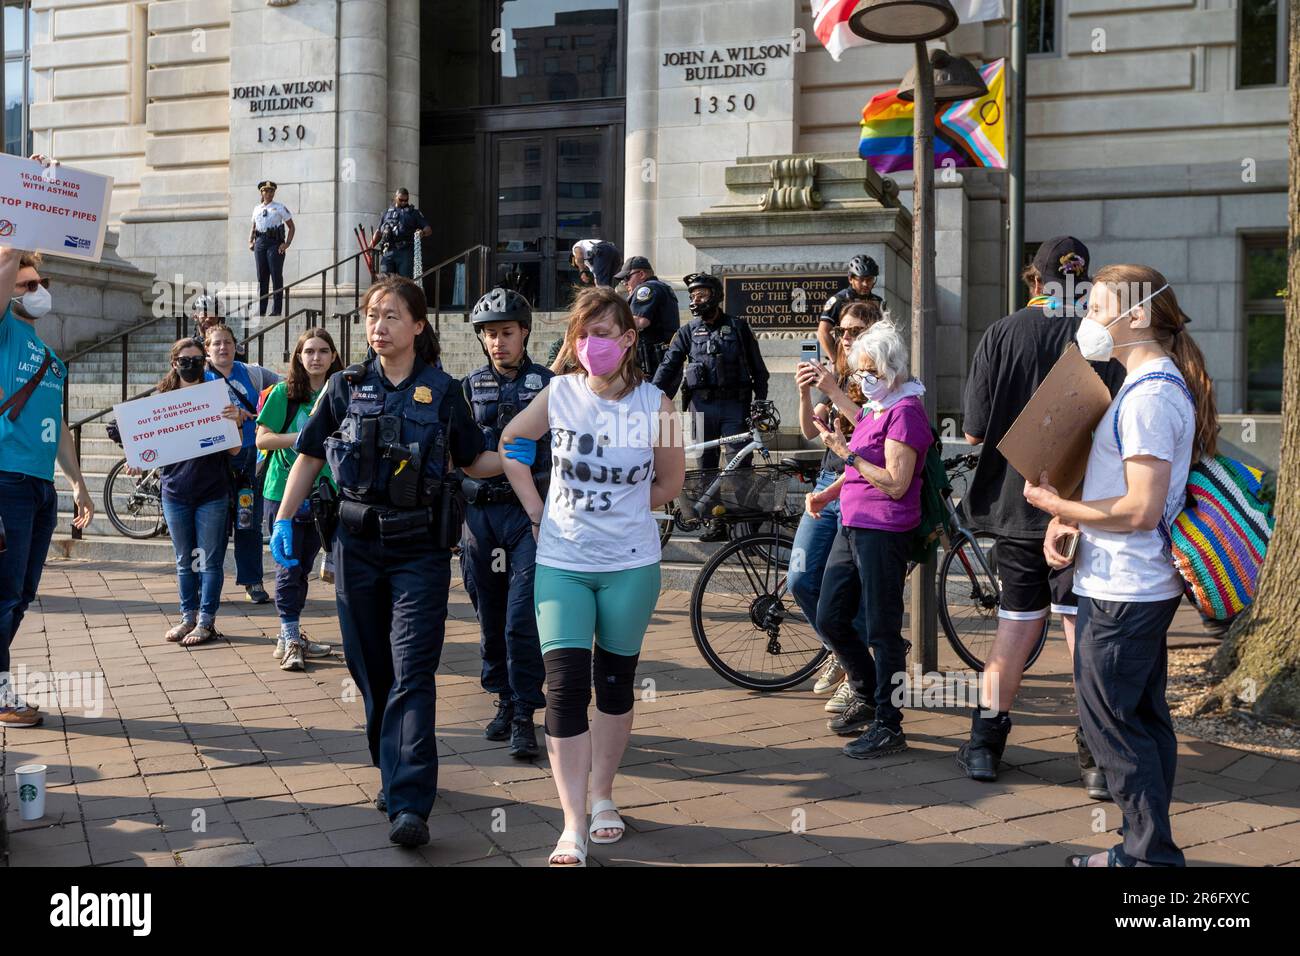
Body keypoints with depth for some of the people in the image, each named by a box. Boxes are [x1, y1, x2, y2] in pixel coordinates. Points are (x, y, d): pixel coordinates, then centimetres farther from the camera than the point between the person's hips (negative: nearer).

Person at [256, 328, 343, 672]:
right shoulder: (284, 392, -4)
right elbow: (262, 439, -8)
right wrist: (302, 438, -20)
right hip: (284, 491, -4)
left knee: (304, 566, 11)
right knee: (289, 567, -3)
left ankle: (290, 636, 23)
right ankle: (290, 642, 2)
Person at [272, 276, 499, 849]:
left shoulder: (443, 392, 2)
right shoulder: (345, 387, 6)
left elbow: (473, 463, 8)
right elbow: (309, 458, 11)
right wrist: (283, 521, 2)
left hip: (420, 549, -2)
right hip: (357, 544, 3)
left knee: (412, 674, -10)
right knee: (370, 668, 10)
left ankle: (409, 804, -13)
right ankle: (393, 770, 28)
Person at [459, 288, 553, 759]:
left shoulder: (549, 384, 3)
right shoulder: (469, 387, 10)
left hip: (531, 513, -3)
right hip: (480, 512, 3)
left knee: (522, 619, -10)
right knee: (491, 618, 9)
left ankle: (524, 716, -1)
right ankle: (505, 701, 24)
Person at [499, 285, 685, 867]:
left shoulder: (653, 404, -6)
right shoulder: (559, 394, -3)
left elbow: (671, 481, 8)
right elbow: (510, 444, 13)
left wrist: (620, 514, 5)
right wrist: (537, 511, 6)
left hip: (630, 565, 0)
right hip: (561, 562, 0)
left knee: (615, 683, 12)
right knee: (565, 688, -8)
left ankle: (602, 796, 32)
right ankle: (574, 825, -3)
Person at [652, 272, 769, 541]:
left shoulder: (738, 327, 7)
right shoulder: (688, 332, 10)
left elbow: (758, 367, 9)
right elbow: (668, 366, 2)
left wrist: (761, 402, 1)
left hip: (734, 404, -2)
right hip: (702, 404, 2)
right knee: (707, 466, 4)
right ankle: (717, 523, 10)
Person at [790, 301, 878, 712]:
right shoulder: (838, 375, 15)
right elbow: (810, 431, 9)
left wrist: (834, 391, -24)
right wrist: (805, 392, -8)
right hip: (827, 485, 7)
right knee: (800, 580, 3)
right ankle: (839, 651, 25)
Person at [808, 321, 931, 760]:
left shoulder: (905, 411, -13)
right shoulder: (874, 408, 17)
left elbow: (895, 483, -19)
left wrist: (846, 452, -17)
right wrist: (829, 493, 13)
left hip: (883, 532, -10)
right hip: (851, 526, 10)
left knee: (881, 630, -2)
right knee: (829, 619, 14)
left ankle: (888, 726, 8)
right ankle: (866, 697, 31)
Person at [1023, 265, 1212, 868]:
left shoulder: (1149, 395, -20)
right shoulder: (1158, 384, 14)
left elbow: (1141, 509, -24)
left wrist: (1056, 507, -13)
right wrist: (1068, 518, 3)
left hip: (1121, 595, -10)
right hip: (1143, 587, 10)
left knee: (1110, 722, -1)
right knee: (1144, 717, 16)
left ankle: (1151, 854, 8)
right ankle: (1147, 848, 26)